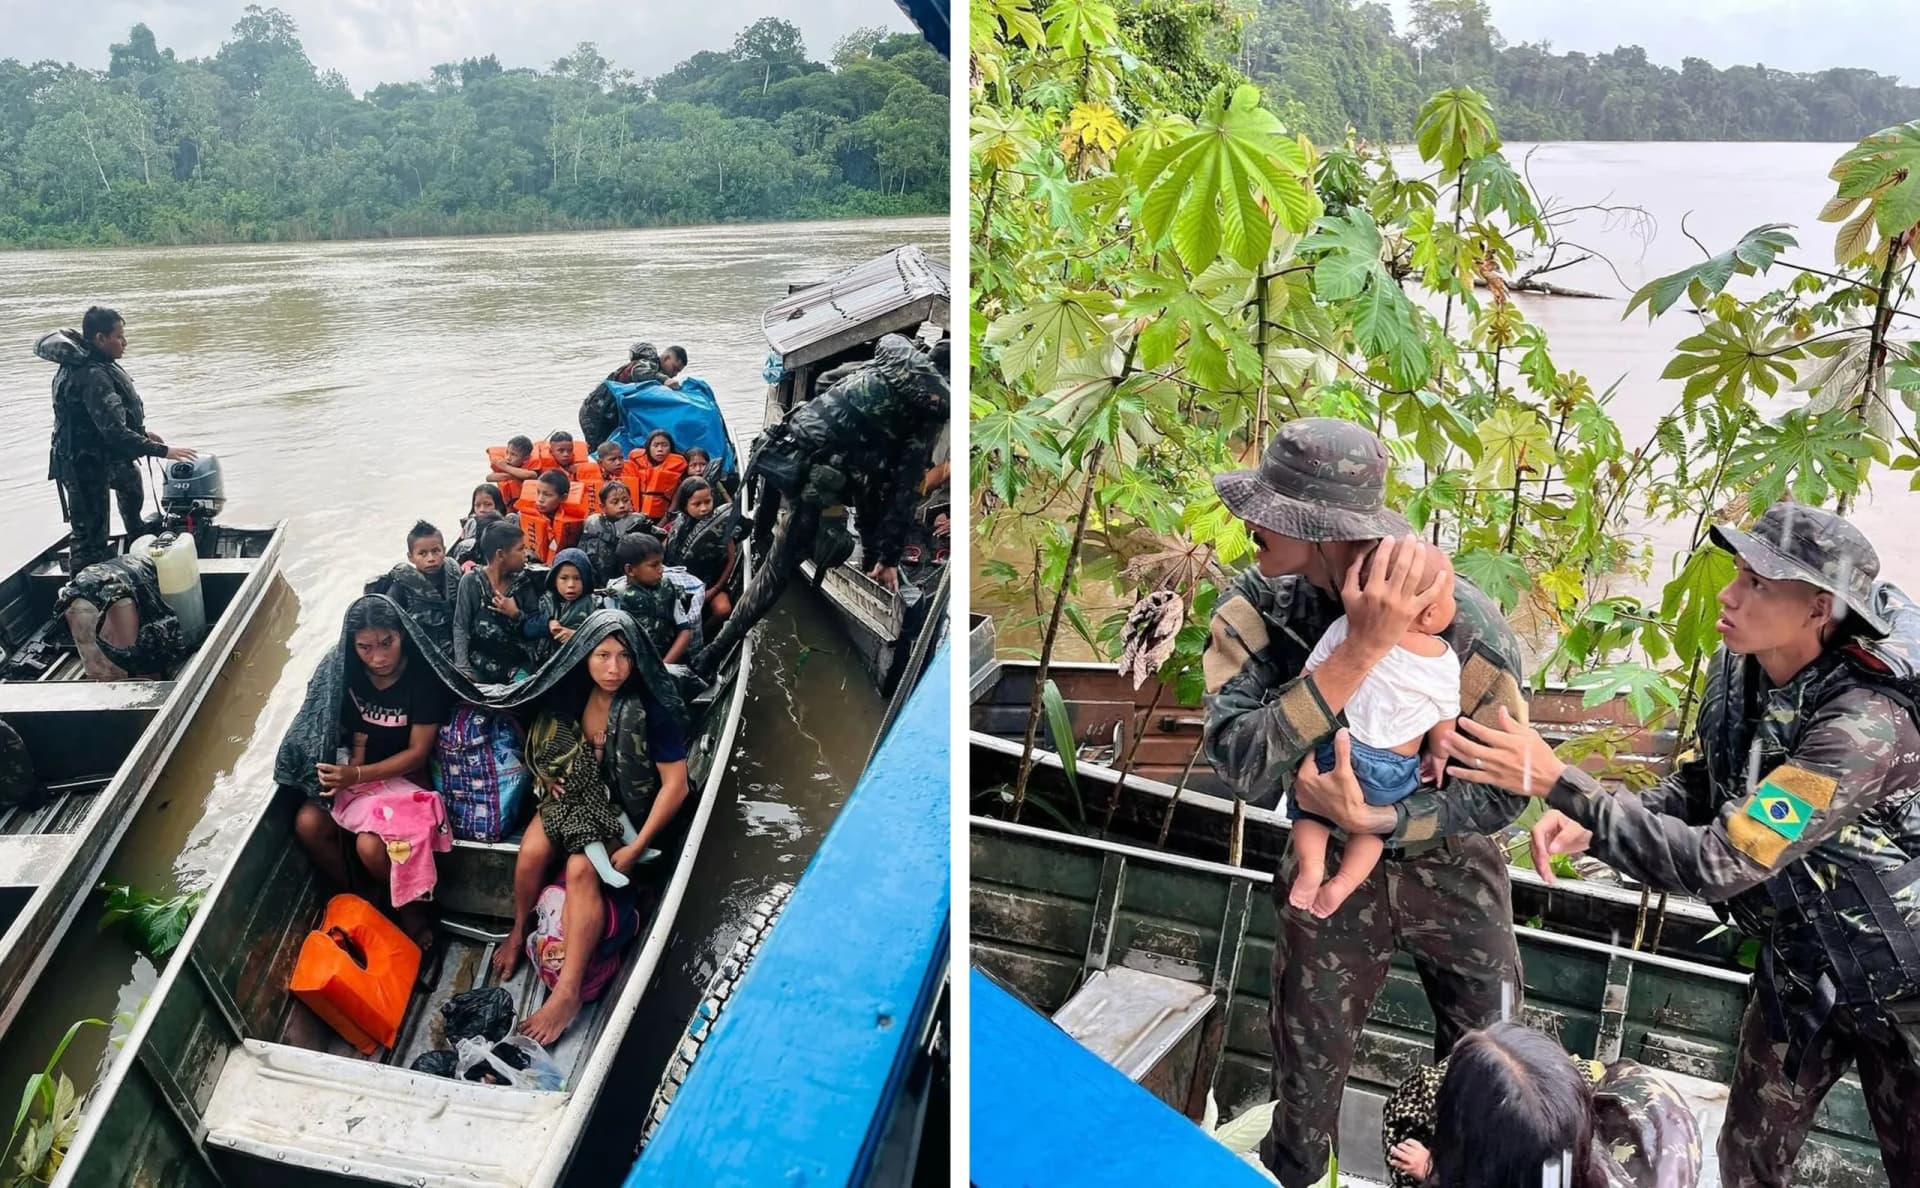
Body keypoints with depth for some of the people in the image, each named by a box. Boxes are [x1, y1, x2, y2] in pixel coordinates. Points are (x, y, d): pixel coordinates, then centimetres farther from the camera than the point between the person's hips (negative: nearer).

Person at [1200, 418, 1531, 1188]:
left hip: (1450, 866, 0)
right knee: (1308, 1072, 17)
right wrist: (1360, 649, -45)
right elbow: (1240, 765, -37)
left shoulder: (1468, 623, -27)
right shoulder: (1254, 608, -23)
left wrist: (1375, 819, -31)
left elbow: (1504, 791, -18)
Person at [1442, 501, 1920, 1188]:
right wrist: (1590, 822, -20)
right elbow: (1698, 790, 0)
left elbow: (1721, 862, -37)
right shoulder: (1740, 668, -12)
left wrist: (1558, 783, -39)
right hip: (1799, 965, 6)